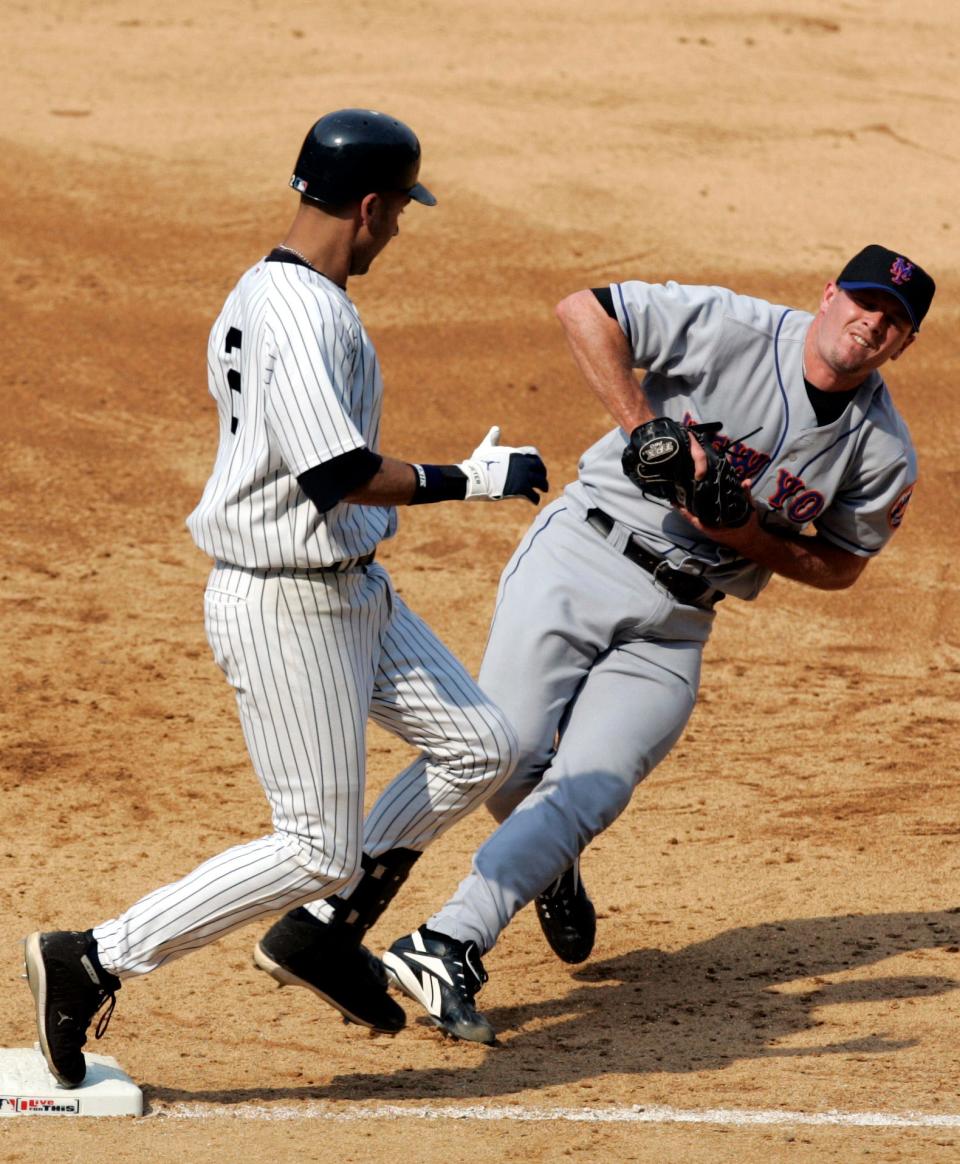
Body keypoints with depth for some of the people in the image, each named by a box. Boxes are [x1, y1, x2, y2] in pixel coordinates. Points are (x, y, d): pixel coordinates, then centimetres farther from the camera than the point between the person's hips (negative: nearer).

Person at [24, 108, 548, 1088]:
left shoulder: (262, 295, 9)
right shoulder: (304, 316, -23)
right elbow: (338, 473, -29)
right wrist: (468, 480, -20)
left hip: (352, 590, 10)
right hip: (285, 608, -10)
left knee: (479, 747, 12)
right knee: (319, 849, -6)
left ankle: (316, 933, 19)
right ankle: (94, 962, 0)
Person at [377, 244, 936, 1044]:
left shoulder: (885, 455, -1)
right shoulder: (732, 329, -12)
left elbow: (841, 566, 10)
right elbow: (584, 311, -13)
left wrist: (748, 535, -10)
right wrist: (645, 431, -20)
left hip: (676, 626, 2)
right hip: (584, 557, -2)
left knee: (586, 791, -14)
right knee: (505, 759, -10)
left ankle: (448, 948, -18)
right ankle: (550, 867, 23)